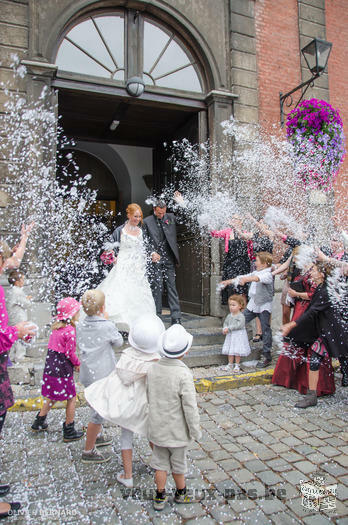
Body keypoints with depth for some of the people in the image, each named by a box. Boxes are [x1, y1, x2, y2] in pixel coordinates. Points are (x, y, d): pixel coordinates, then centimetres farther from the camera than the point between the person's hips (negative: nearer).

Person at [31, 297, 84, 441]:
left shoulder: (56, 328, 5)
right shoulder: (69, 331, -20)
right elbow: (70, 353, -18)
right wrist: (77, 363, -1)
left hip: (50, 367, 8)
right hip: (63, 370, -8)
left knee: (52, 397, 25)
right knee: (71, 398, 7)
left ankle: (39, 423, 38)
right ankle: (69, 431, 17)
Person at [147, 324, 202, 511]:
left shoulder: (153, 369, -9)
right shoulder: (184, 375, -27)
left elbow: (149, 397, 4)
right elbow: (190, 407, -23)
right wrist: (195, 431, -9)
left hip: (157, 428, 4)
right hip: (177, 430, -4)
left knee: (160, 463, 19)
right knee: (178, 464, 18)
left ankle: (160, 498, 33)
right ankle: (181, 494, 40)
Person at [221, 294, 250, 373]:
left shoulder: (241, 316, -14)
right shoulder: (229, 316, 6)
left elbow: (239, 325, -25)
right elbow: (225, 323, 12)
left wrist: (229, 328, -28)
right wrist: (224, 329, -9)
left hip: (238, 336, -6)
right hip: (230, 335, 6)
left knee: (237, 351, 0)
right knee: (230, 350, 10)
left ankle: (237, 365, 15)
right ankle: (230, 364, 24)